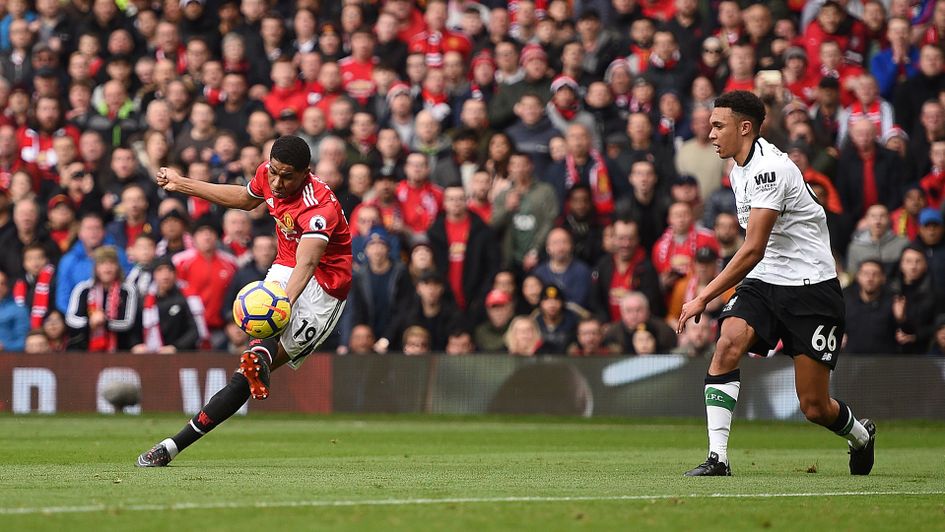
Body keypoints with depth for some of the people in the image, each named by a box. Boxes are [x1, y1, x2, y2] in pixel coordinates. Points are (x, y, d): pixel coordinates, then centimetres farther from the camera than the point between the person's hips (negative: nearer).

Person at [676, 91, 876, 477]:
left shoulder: (770, 169, -19)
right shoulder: (739, 170, 10)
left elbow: (753, 250, -24)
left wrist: (704, 297, -23)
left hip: (810, 285, -7)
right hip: (762, 283, 7)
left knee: (814, 407, -3)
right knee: (727, 347, -23)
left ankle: (861, 436, 31)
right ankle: (717, 459, -25)